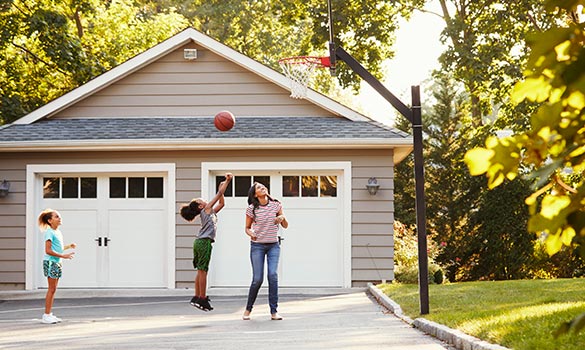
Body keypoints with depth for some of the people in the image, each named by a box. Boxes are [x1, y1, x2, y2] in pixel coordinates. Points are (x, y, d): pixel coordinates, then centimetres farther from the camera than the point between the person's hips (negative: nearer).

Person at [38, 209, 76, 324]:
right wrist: (63, 256, -21)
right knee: (52, 289, -8)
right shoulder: (49, 232, -13)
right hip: (50, 262, -9)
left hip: (56, 262, 9)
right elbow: (48, 250, -19)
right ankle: (46, 315, -6)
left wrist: (68, 246, 11)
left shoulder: (58, 232, 15)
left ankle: (49, 314, 13)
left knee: (53, 289, 10)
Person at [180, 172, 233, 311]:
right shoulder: (207, 209, -1)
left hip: (200, 242, 9)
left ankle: (197, 297, 12)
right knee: (203, 270, -8)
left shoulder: (211, 212, 21)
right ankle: (202, 299, -8)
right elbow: (219, 194, -3)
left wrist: (222, 188, 22)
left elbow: (221, 203, 30)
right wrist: (227, 181, 2)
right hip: (204, 242, -9)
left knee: (200, 271, 10)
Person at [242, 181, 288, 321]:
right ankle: (248, 308, 14)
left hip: (273, 245, 1)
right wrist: (251, 233, -16)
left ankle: (274, 311, -12)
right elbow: (247, 228, 6)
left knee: (273, 275, -15)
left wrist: (282, 217, -16)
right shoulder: (251, 209, -3)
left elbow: (285, 226, 6)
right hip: (257, 245, -1)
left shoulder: (276, 205, 2)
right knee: (257, 279, -7)